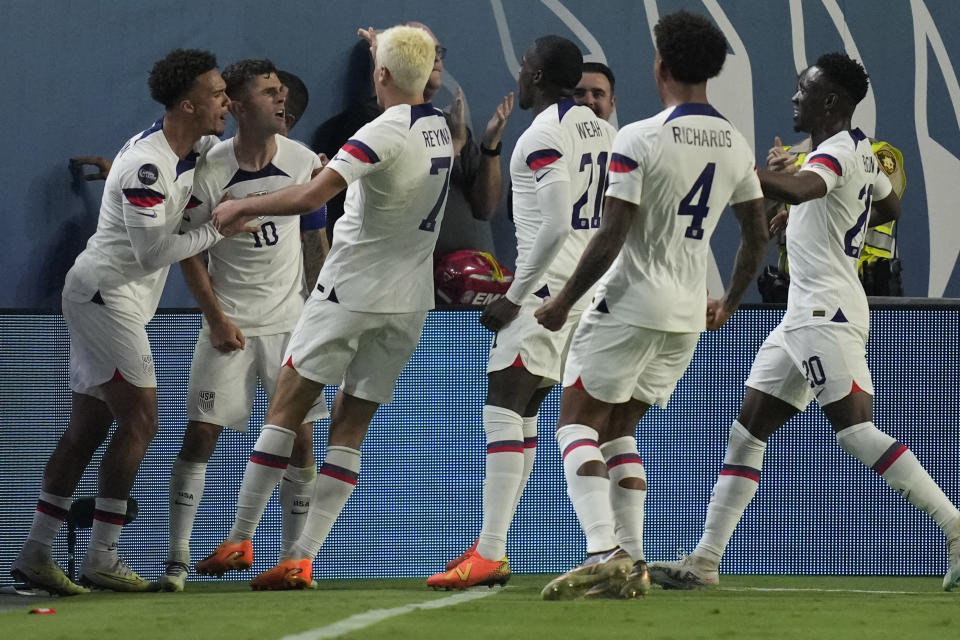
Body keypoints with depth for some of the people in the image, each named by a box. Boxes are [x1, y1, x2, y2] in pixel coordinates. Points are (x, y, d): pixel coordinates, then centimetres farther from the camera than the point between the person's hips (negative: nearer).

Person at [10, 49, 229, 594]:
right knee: (139, 421, -10)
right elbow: (152, 250, -26)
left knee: (88, 427, 8)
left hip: (114, 299, 10)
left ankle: (35, 554, 10)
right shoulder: (146, 164, -22)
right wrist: (216, 230, -15)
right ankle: (102, 559, -7)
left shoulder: (198, 148, 6)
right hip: (106, 293, -10)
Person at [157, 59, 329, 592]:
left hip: (290, 319, 3)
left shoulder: (301, 159, -3)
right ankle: (177, 559, -2)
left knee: (300, 438, 0)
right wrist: (217, 319, -10)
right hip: (229, 323, -3)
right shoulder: (209, 171, -12)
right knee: (201, 434, -6)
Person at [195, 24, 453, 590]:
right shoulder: (440, 131, 5)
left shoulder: (385, 134, -18)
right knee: (351, 427, 5)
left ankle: (240, 539, 7)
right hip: (409, 303, 6)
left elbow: (310, 197, -28)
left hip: (351, 290, -6)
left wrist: (242, 207, -16)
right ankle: (302, 559, 0)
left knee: (287, 409, 5)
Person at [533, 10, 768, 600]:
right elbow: (758, 235, 13)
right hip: (688, 315, 7)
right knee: (619, 430, 17)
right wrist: (730, 304, 27)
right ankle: (633, 565, 8)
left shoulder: (639, 140, -15)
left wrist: (565, 301, -5)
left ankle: (604, 553, -20)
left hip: (630, 306, -7)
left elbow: (611, 237, -17)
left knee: (577, 423, -1)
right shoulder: (736, 146, 6)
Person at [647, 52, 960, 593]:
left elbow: (797, 190, -36)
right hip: (806, 316, 10)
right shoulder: (860, 152, 15)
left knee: (857, 430, -16)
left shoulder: (837, 153, -14)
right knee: (747, 432, 8)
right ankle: (705, 562, 9)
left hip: (828, 314, -10)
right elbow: (891, 207, 34)